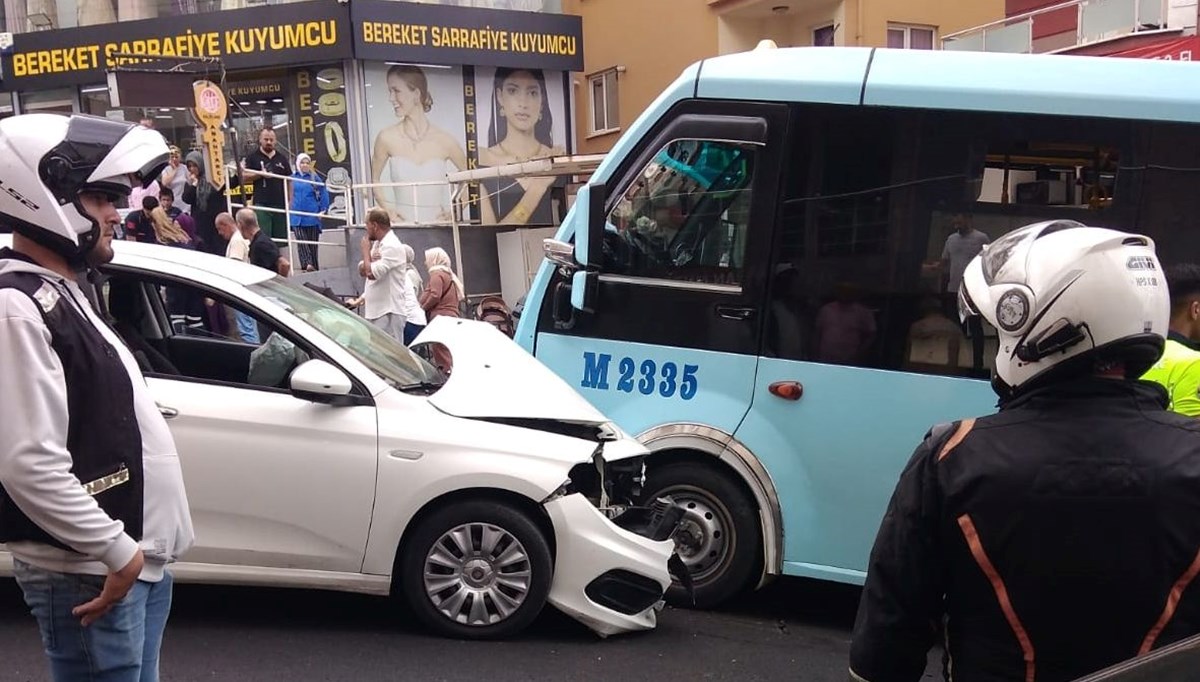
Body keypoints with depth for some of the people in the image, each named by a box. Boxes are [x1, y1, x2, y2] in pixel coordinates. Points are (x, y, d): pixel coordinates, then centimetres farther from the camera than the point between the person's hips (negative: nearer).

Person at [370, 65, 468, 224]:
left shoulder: (444, 140, 0)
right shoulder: (387, 138, 0)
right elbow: (374, 179, 13)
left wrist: (455, 211, 4)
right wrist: (388, 209, 2)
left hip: (438, 226, 0)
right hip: (401, 226, 0)